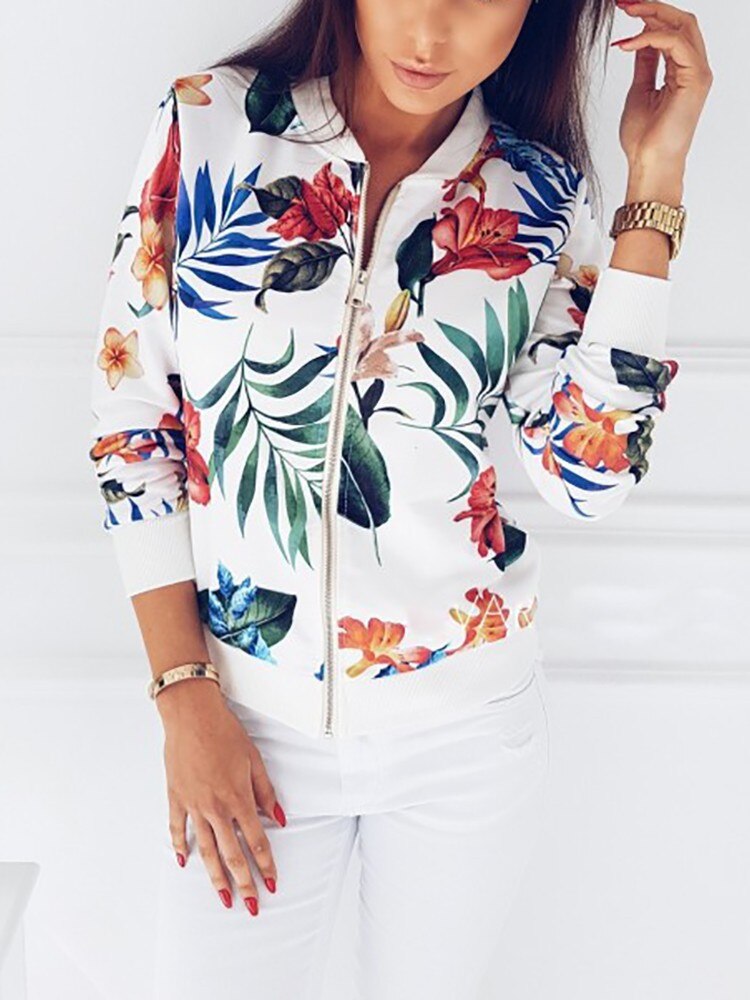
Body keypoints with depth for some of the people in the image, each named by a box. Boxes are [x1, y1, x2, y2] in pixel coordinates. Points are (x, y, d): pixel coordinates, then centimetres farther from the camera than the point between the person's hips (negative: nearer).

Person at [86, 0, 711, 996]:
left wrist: (654, 186, -14)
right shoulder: (209, 125, -8)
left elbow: (589, 473, -13)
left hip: (470, 727, 2)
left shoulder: (541, 195, -4)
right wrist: (186, 696, -8)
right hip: (250, 723, -1)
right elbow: (131, 417, -5)